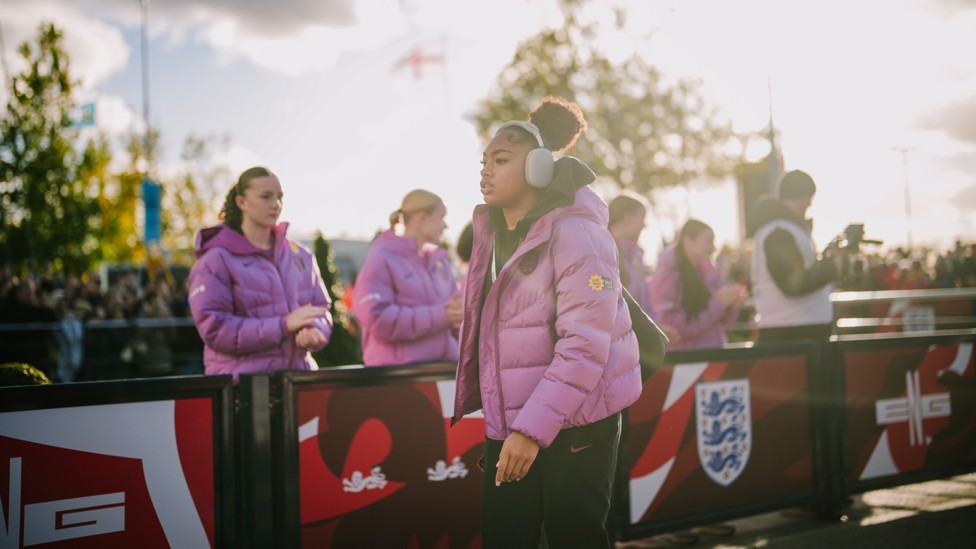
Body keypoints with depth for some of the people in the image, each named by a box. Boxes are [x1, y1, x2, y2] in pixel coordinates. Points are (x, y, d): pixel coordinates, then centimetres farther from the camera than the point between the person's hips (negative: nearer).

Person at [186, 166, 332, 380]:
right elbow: (214, 329, -12)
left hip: (297, 378, 4)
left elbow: (321, 311, 14)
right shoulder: (216, 260, -3)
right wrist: (283, 325, -19)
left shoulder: (300, 255, 13)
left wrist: (313, 330, -10)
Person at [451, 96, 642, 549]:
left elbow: (585, 345, -21)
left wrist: (533, 428, -25)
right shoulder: (495, 232, 8)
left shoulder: (574, 232, -15)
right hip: (509, 422, 7)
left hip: (575, 423, -7)